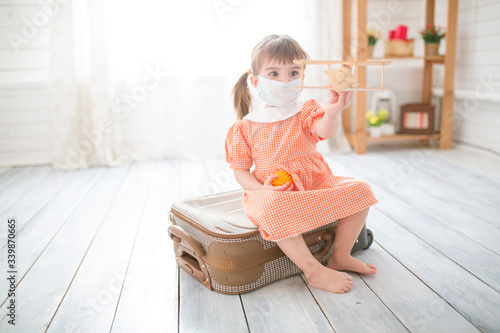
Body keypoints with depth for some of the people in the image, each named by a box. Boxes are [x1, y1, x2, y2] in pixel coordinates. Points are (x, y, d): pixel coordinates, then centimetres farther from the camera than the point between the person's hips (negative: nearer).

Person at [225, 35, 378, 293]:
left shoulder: (306, 112, 1)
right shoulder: (245, 127, -1)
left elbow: (325, 131, -22)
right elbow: (240, 171, 2)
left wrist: (333, 112, -46)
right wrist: (261, 188, -18)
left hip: (315, 185, 3)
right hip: (273, 193, -3)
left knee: (359, 190, -13)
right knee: (275, 209, -38)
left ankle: (340, 256, 3)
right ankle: (313, 270, -21)